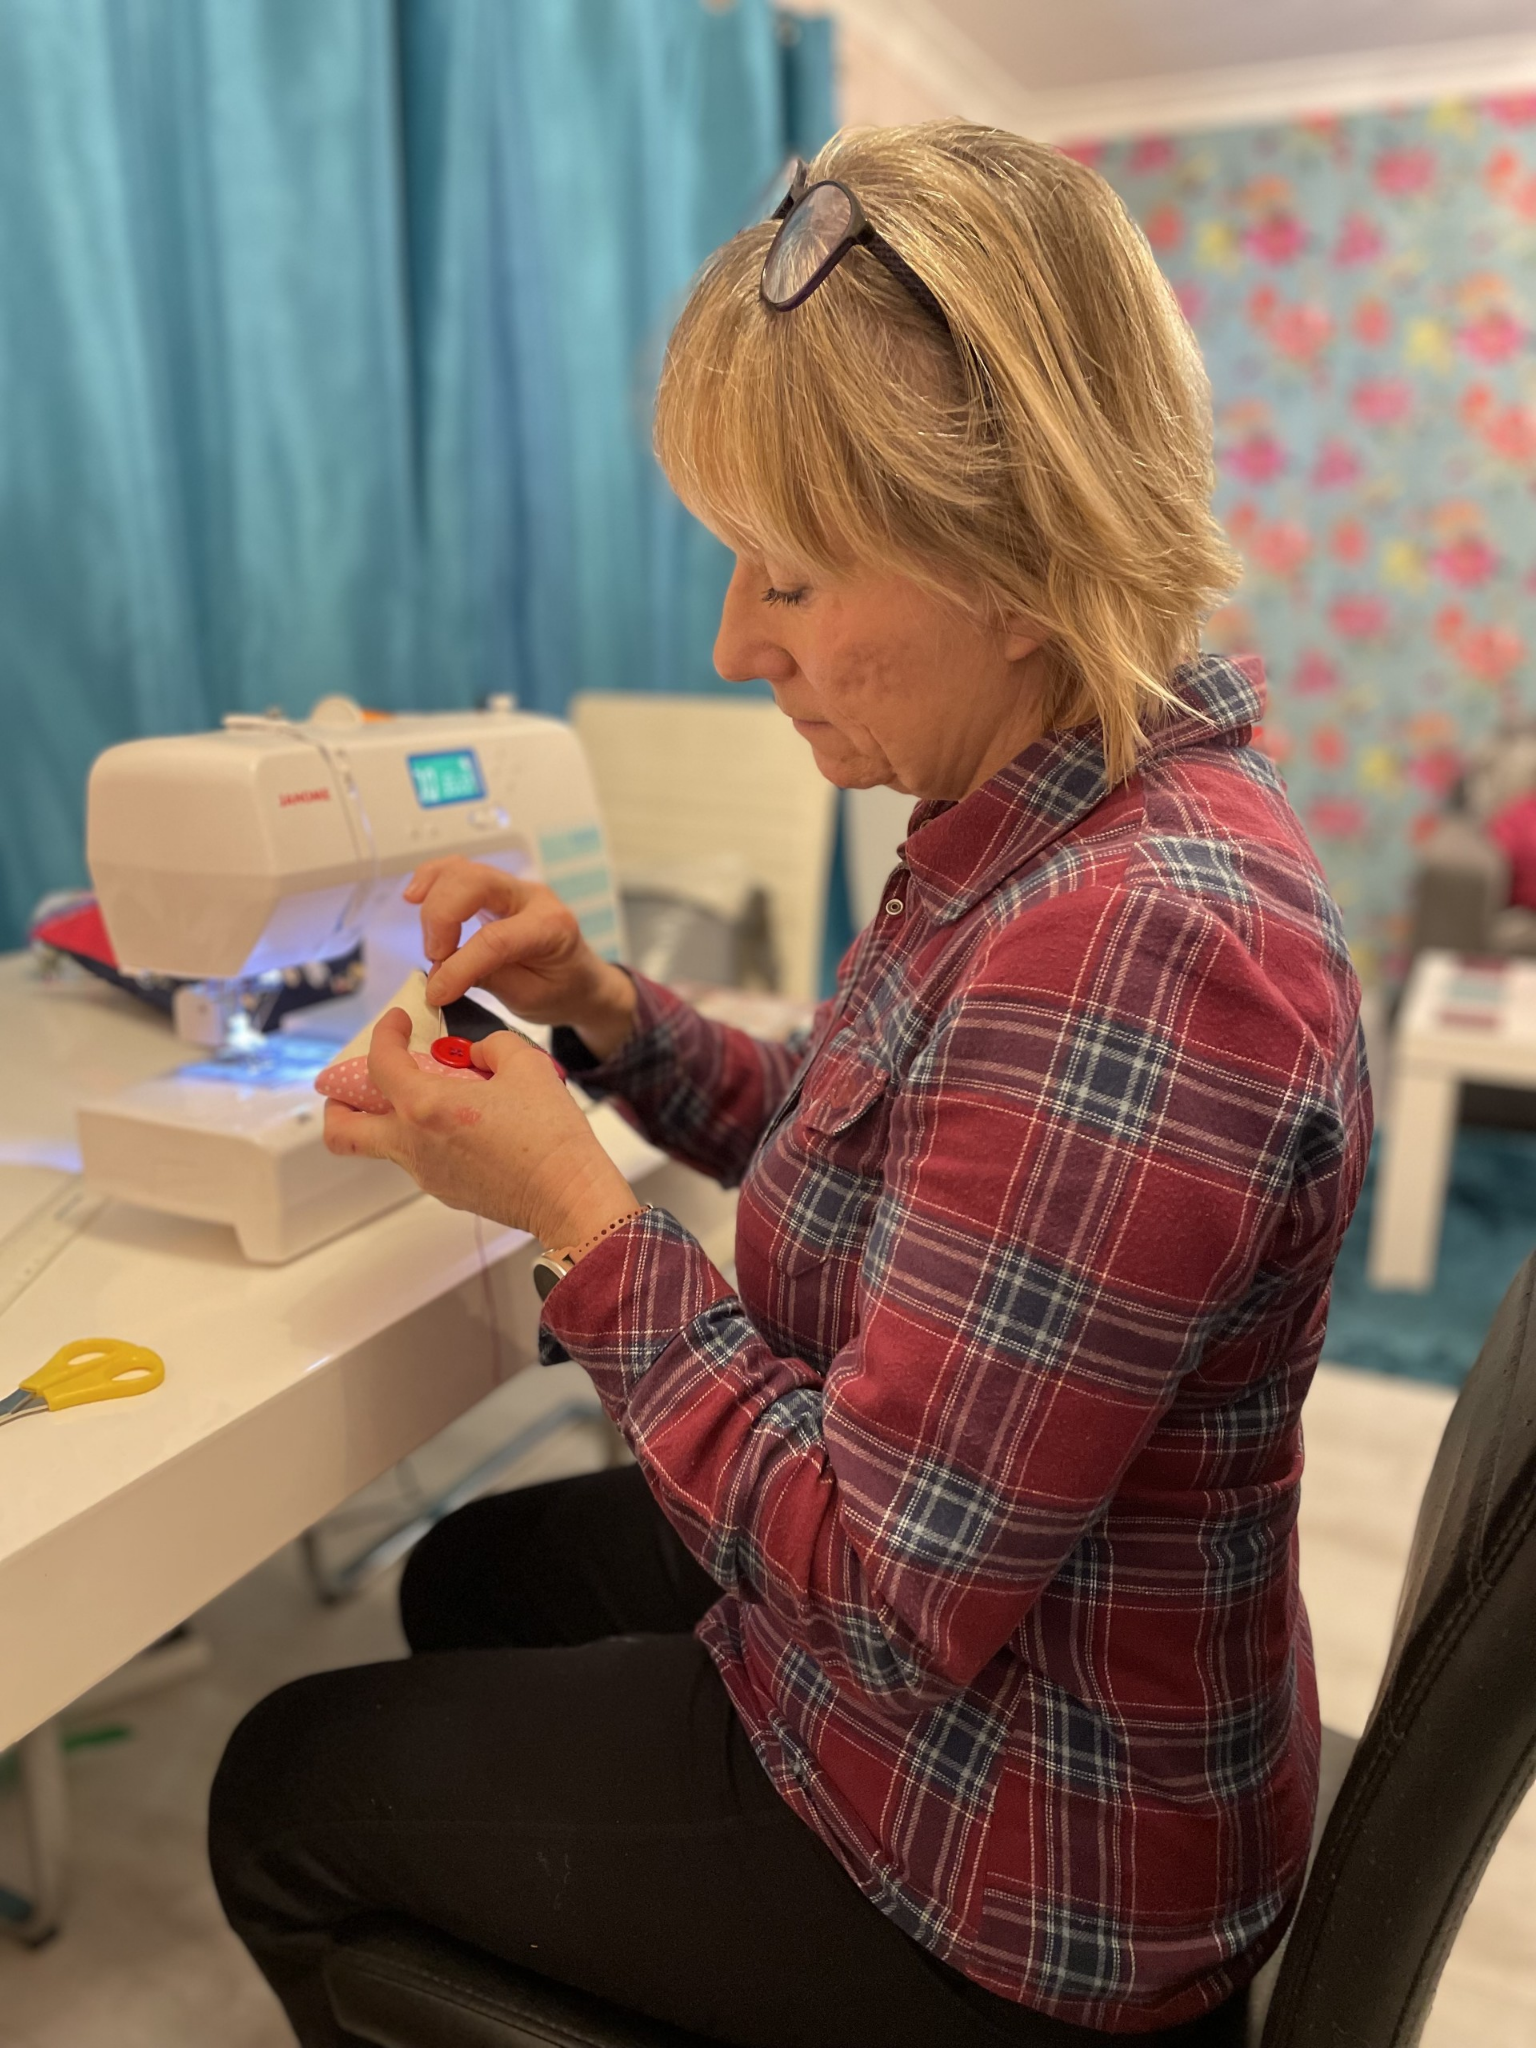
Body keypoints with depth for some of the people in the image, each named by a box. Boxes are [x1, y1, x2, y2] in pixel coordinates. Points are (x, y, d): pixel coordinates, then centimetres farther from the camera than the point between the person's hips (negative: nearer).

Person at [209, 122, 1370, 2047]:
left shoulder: (1135, 945, -35)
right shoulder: (1058, 820, -4)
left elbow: (891, 1591, -29)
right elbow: (867, 1153, 8)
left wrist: (580, 1212, -22)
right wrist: (603, 1013, -6)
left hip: (1016, 1874, -8)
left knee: (284, 1792, 10)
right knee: (468, 1579, 27)